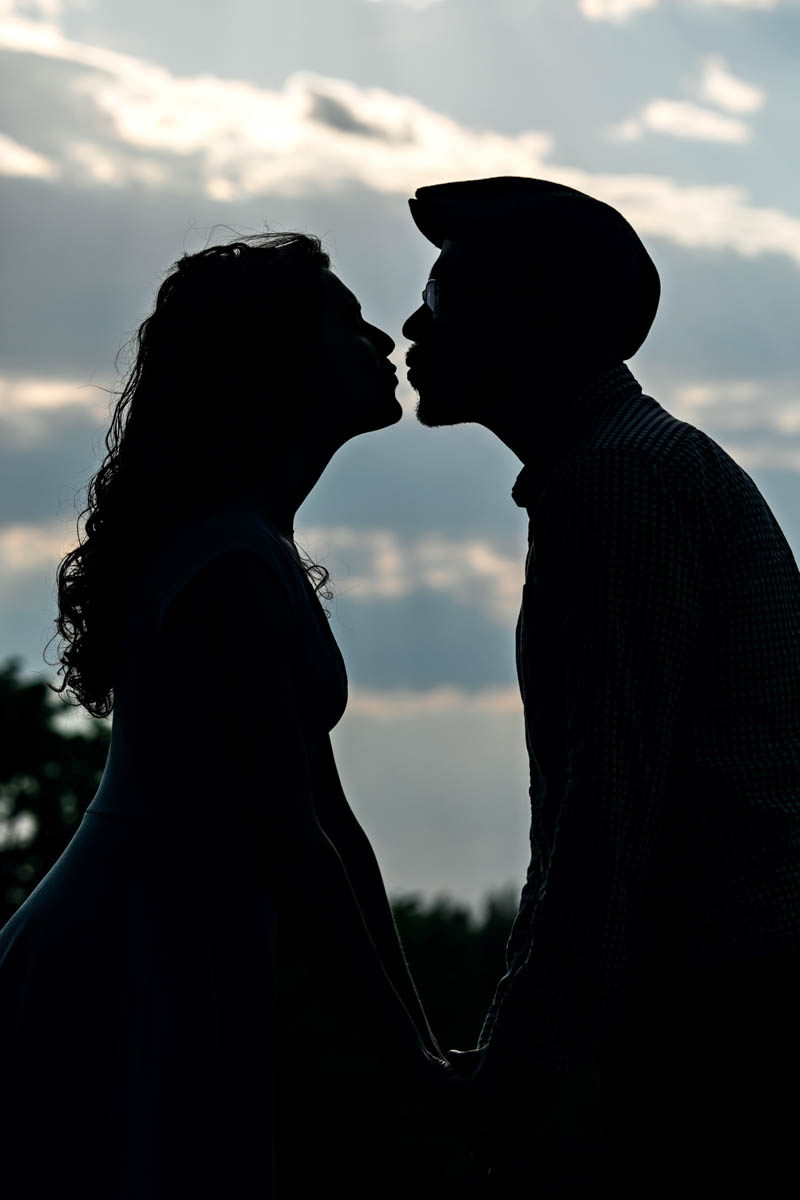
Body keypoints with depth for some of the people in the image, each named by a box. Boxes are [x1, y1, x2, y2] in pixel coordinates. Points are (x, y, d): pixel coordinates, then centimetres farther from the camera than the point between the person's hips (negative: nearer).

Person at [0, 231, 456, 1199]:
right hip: (136, 987, -10)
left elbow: (321, 819, 15)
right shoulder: (233, 570, -17)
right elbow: (286, 843, -20)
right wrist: (408, 1063, -15)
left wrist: (416, 1046, 14)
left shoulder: (257, 549, 15)